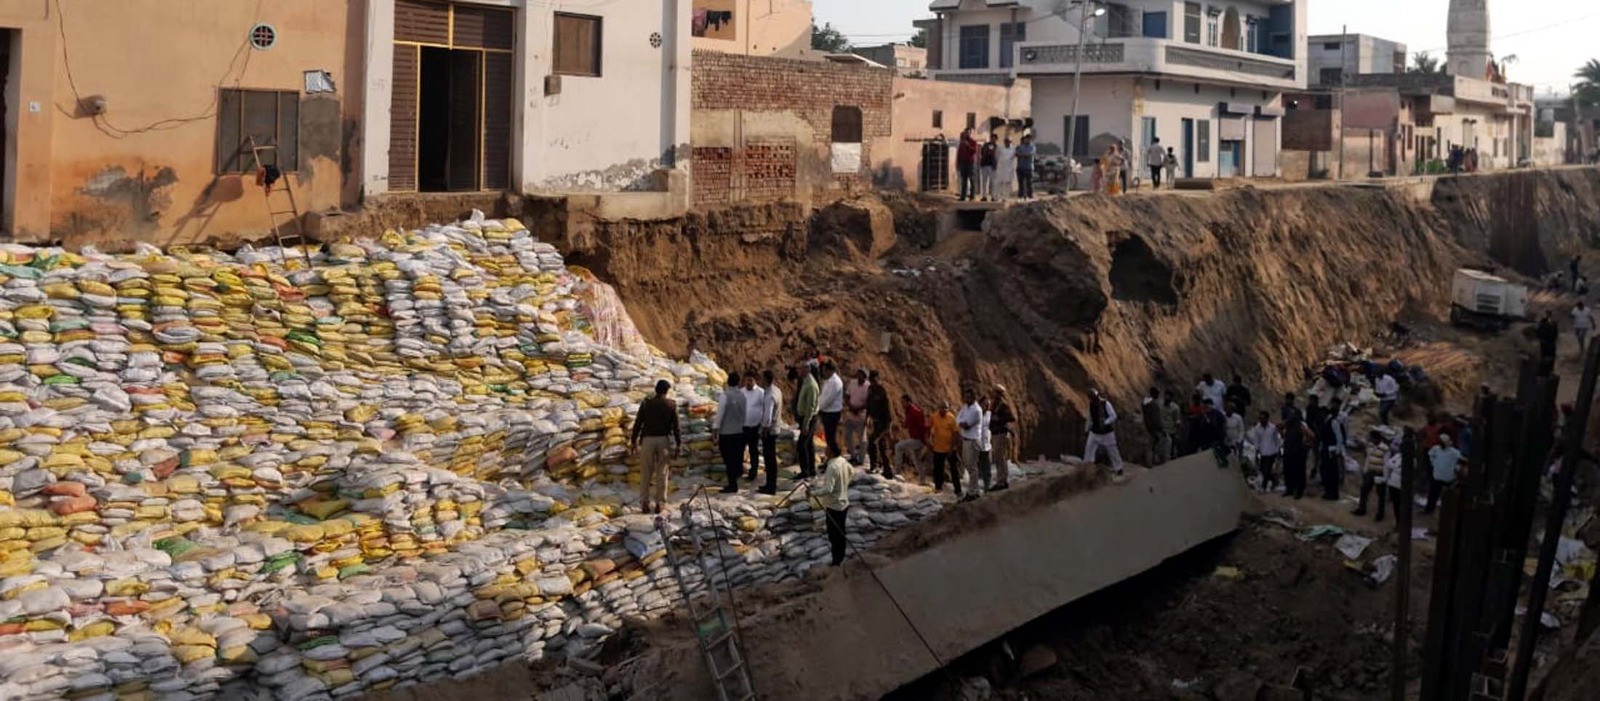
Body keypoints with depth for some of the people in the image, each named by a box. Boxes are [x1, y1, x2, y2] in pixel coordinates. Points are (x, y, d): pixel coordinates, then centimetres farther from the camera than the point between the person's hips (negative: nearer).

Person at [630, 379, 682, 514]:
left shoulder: (646, 403, -1)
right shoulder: (671, 404, -2)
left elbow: (638, 423, -2)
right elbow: (675, 426, -3)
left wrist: (633, 441, 5)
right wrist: (678, 444, 4)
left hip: (647, 440, 0)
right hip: (664, 440, 0)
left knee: (645, 473, 6)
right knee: (661, 473, 6)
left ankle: (645, 503, 4)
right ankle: (659, 503, 5)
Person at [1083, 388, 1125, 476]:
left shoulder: (1106, 404, -17)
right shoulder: (1091, 405, -1)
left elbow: (1114, 416, -17)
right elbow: (1090, 418, 11)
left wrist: (1105, 423, -29)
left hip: (1107, 432, -4)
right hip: (1095, 432, 4)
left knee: (1112, 450, 5)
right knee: (1089, 448, -7)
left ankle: (1118, 469, 19)